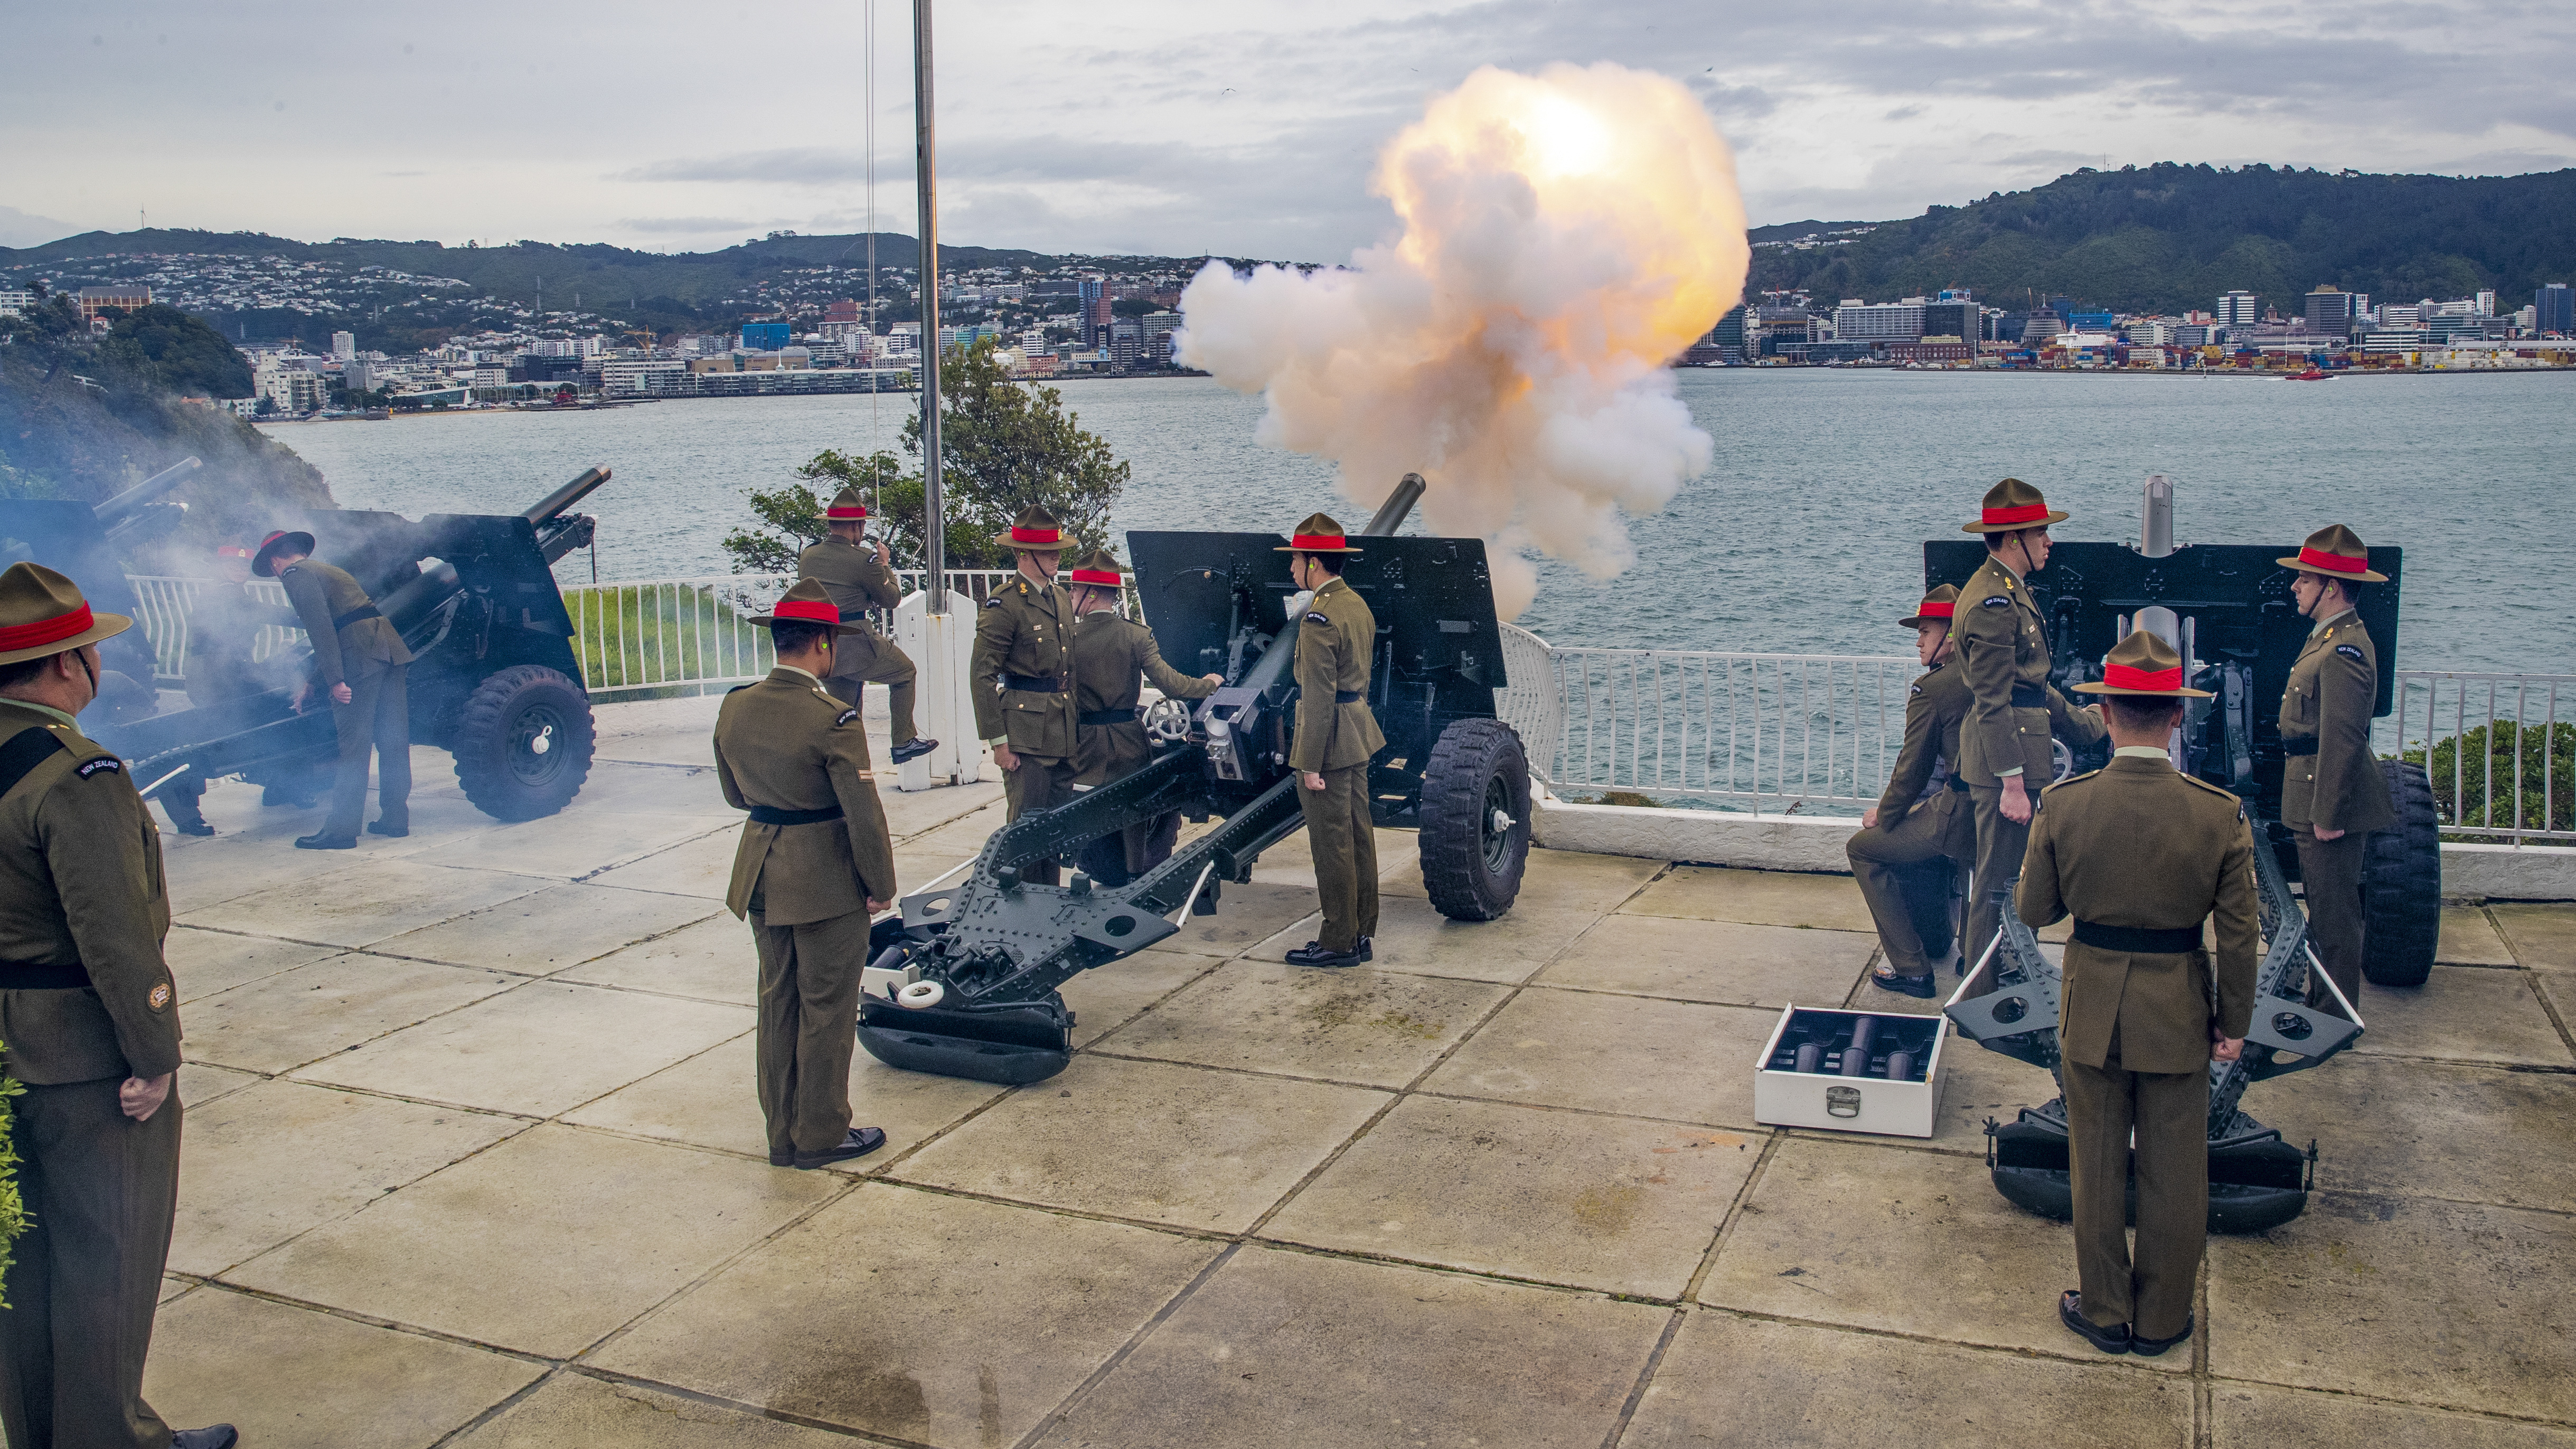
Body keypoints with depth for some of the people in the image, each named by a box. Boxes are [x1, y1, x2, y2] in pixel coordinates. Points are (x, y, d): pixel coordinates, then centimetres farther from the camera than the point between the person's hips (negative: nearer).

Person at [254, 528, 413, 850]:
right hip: (389, 644, 9)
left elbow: (321, 628, -13)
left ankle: (341, 830, -4)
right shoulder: (327, 570, 31)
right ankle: (395, 818, 17)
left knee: (353, 744, -6)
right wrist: (311, 684, 43)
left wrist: (335, 680, -16)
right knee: (392, 739, 11)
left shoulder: (296, 574, 2)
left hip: (360, 654, -9)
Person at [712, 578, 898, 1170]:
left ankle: (783, 1136, 27)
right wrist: (880, 886, -7)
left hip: (760, 875, 7)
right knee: (827, 1009, 8)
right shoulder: (834, 719, -21)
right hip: (826, 882, -6)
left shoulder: (734, 708, 0)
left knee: (777, 1003, 16)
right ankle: (821, 1136, 19)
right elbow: (864, 814, -18)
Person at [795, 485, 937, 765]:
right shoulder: (863, 559, -12)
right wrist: (885, 564, 15)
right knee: (905, 672, 15)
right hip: (856, 645, -6)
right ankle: (904, 742, 13)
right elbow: (891, 599, 0)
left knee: (843, 708, 18)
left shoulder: (807, 557, 8)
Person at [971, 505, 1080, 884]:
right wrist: (998, 741, -15)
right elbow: (984, 676, -12)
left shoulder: (1062, 597, 13)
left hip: (1065, 730, 7)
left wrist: (1076, 720, 17)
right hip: (1026, 732, -7)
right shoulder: (1004, 604, -11)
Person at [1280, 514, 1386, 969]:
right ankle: (1361, 934, 21)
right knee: (1359, 834, 13)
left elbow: (1319, 697, -22)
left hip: (1330, 739, -10)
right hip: (1358, 734, 10)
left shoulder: (1319, 617, -19)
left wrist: (1311, 763, -20)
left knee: (1332, 843, -2)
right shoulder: (1358, 604, 11)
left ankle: (1339, 942, 5)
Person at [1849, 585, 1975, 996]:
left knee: (1863, 848, 6)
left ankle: (1911, 968, 5)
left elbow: (1914, 767, -10)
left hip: (1956, 815, -9)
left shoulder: (1931, 688, -14)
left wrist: (1885, 816, 7)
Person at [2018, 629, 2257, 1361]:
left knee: (2098, 1167, 16)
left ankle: (2104, 1311, 30)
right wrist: (2234, 1024, 4)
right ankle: (2162, 1319, 30)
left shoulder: (2065, 804, -16)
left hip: (2093, 1008, 0)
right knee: (2174, 1173, 16)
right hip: (2180, 1012, 0)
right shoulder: (2220, 813, -15)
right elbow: (2239, 936, -8)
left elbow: (2034, 909, -5)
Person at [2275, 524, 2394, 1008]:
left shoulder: (2345, 649, -21)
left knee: (2335, 915, -1)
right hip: (2316, 803, 11)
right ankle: (2320, 1001, 30)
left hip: (2334, 806, -11)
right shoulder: (2328, 637, 13)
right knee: (2323, 910, 19)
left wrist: (2328, 815, -23)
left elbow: (2343, 741, -25)